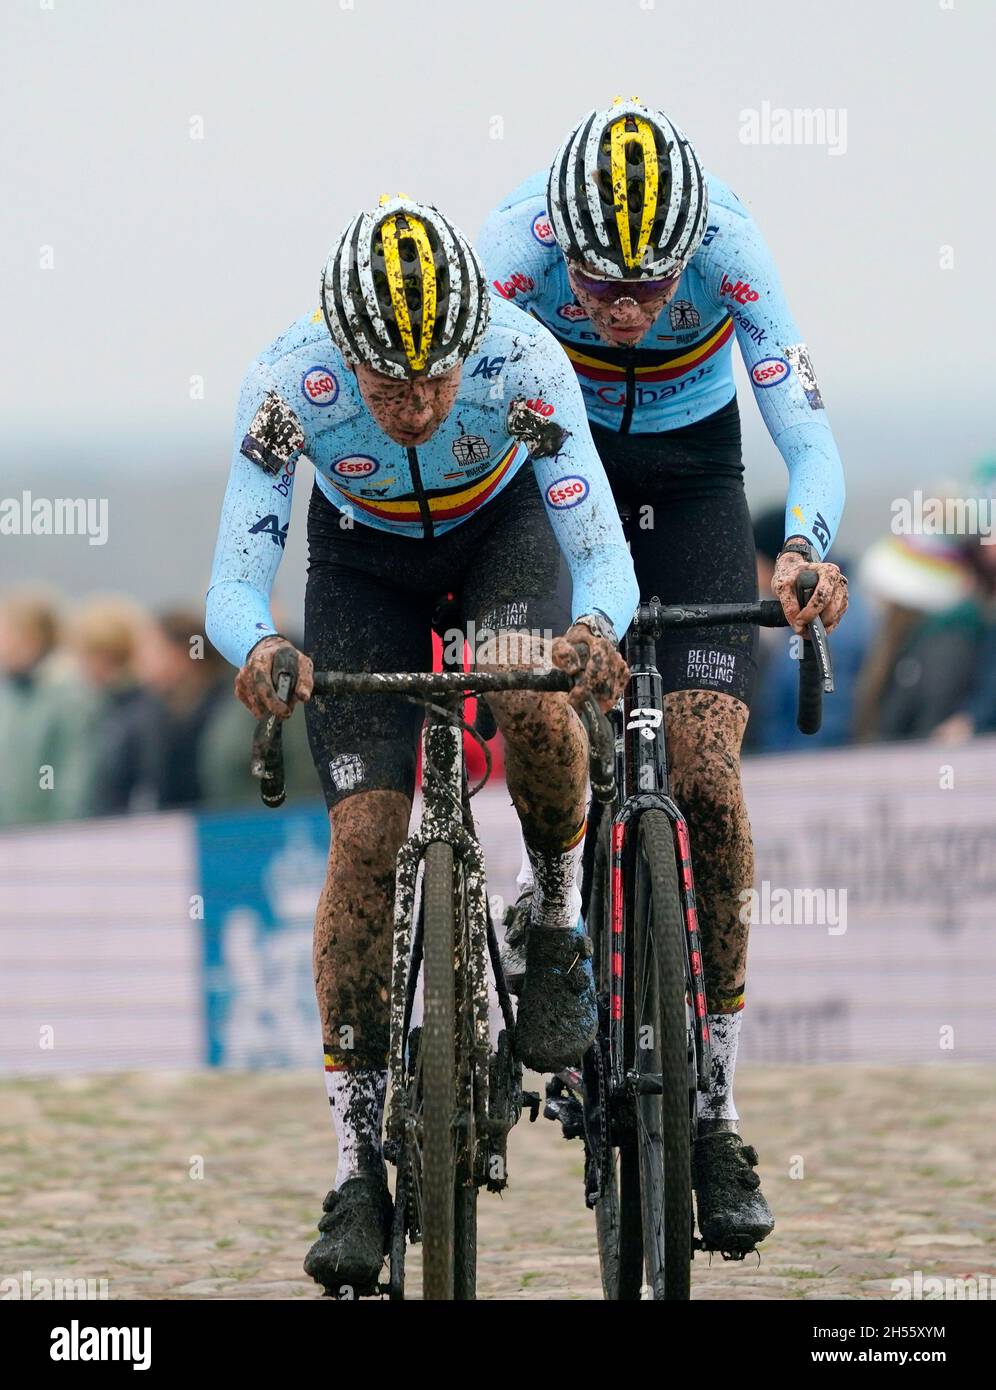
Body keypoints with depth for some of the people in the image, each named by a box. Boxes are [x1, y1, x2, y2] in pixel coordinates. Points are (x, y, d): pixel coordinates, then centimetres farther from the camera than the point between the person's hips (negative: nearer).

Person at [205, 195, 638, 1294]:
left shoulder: (524, 365, -36)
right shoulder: (287, 385, -35)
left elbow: (606, 555, -36)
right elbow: (232, 585, -34)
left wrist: (595, 628, -59)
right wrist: (258, 648, -57)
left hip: (502, 522, 0)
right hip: (364, 555, 1)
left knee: (529, 701, -34)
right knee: (365, 837, -12)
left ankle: (560, 929, -4)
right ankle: (359, 1171, -6)